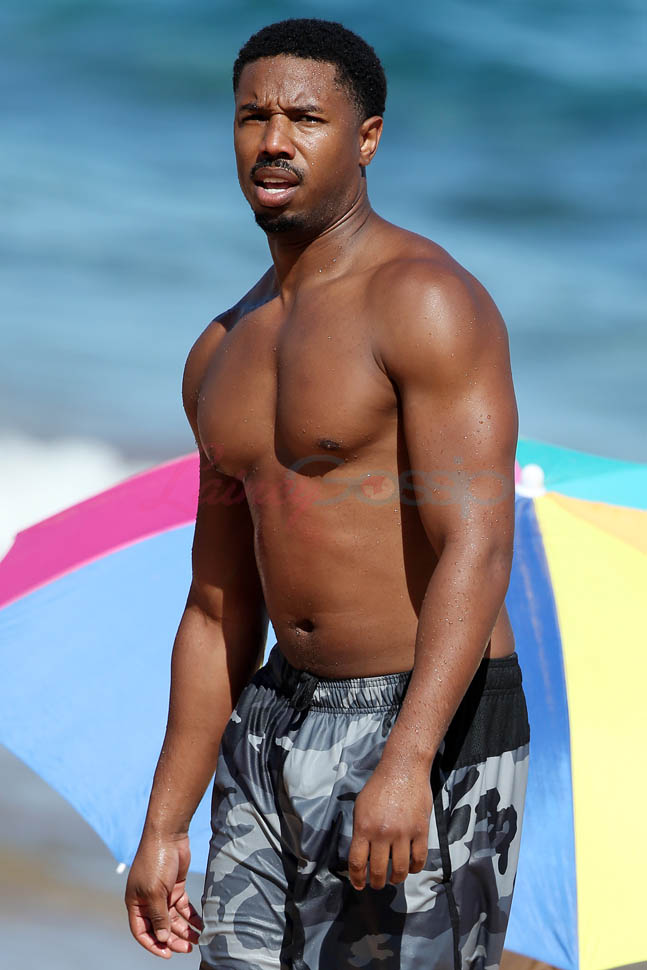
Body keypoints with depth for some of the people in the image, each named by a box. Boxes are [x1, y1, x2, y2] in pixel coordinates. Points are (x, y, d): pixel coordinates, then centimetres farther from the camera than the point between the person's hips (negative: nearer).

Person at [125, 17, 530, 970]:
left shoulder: (427, 302, -12)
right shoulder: (224, 356, 12)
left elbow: (477, 548, -22)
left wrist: (405, 763, -34)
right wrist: (164, 827, 15)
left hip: (432, 731, -7)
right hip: (281, 728, 7)